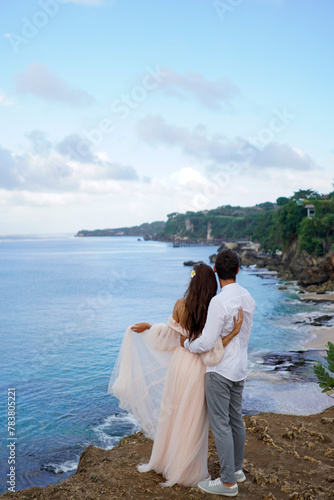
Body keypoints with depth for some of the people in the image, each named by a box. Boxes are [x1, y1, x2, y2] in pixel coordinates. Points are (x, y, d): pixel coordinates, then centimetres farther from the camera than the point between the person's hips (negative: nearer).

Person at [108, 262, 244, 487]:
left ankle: (166, 460, 39)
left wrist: (147, 327, 19)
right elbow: (212, 352, -22)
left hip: (178, 363, 3)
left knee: (172, 413, 20)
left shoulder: (180, 305, -11)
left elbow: (169, 333, 3)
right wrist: (235, 332, -25)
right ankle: (188, 470, 30)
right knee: (192, 420, 13)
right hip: (198, 369, -3)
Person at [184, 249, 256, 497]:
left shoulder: (219, 301, -23)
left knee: (220, 424, 2)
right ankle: (237, 469, 34)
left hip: (220, 370, -8)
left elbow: (207, 343, -21)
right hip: (240, 368, 8)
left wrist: (187, 344, -3)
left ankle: (228, 481, 11)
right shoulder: (248, 297, 2)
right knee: (236, 420, 19)